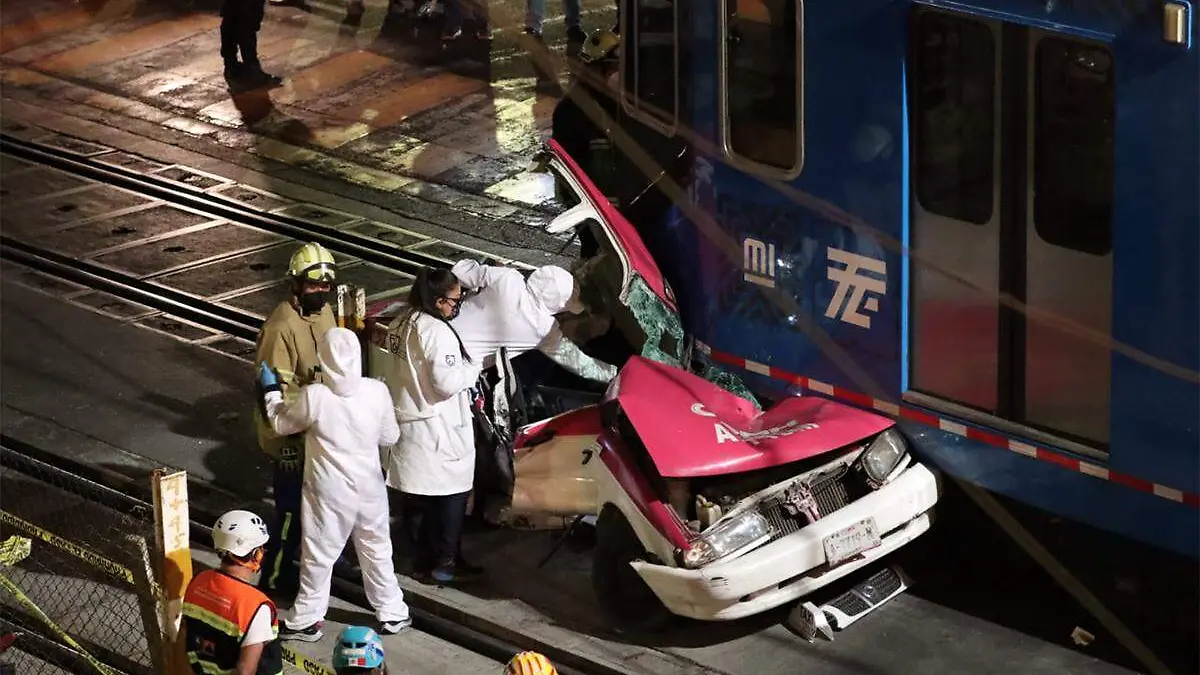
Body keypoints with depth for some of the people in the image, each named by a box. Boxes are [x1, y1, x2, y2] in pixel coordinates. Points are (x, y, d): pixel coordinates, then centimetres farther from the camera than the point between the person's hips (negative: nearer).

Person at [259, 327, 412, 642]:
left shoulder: (313, 397, -20)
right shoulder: (377, 392, -13)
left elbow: (281, 423, -2)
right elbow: (390, 436, 1)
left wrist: (271, 390, 13)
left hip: (329, 491, -3)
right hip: (369, 486, 3)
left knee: (318, 555, 11)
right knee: (377, 550, 20)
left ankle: (307, 619, 22)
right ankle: (392, 613, 30)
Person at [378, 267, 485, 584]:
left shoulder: (400, 325, 7)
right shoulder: (437, 332, -22)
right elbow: (447, 382, -25)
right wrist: (475, 367, -10)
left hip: (406, 424, 9)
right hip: (438, 432, -9)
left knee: (416, 499, 14)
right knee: (450, 498, 3)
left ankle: (423, 558, 24)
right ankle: (445, 563, 9)